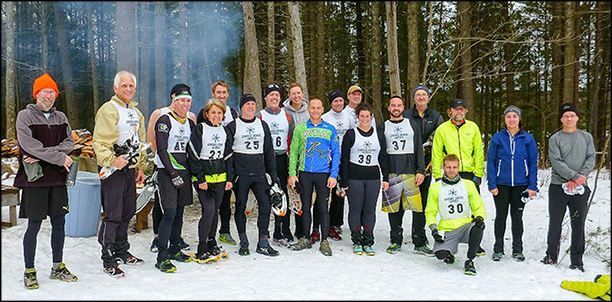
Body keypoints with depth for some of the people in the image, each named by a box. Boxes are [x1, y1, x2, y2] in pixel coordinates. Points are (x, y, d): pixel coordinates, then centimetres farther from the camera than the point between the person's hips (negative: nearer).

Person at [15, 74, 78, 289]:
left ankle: (58, 267, 22)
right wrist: (59, 157, -14)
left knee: (59, 223, 9)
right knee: (34, 225, 0)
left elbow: (69, 142, 2)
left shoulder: (61, 117, 12)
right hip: (35, 179, -4)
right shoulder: (25, 116, -2)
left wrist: (43, 155, -12)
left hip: (58, 177, 4)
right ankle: (29, 271, 15)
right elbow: (29, 145, -13)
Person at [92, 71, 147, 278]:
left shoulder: (136, 112, 17)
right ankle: (108, 259, 6)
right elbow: (99, 142, -17)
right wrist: (112, 160, -30)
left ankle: (121, 251, 28)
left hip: (130, 169, 8)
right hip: (113, 169, -8)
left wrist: (140, 167, 19)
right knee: (113, 215, -5)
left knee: (128, 212, 14)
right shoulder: (108, 110, -9)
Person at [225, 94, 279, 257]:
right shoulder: (233, 126, 3)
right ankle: (243, 242, 17)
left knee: (265, 205, -4)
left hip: (259, 173, 3)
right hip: (240, 174, -2)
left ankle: (263, 243, 5)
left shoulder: (263, 125, 13)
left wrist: (273, 173, 9)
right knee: (240, 207, 4)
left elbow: (269, 151, 15)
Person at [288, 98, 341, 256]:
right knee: (305, 206, 9)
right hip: (304, 173, 1)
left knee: (323, 208, 2)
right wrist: (292, 173, -2)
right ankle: (305, 239, 21)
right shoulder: (300, 129, 6)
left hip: (323, 173, -1)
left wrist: (333, 174, -5)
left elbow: (336, 153, 3)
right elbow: (293, 152, 6)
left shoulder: (330, 129, 4)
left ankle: (324, 241, 11)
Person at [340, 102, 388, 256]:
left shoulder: (378, 134, 10)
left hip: (373, 177, 2)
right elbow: (344, 158, 0)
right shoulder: (351, 134, 1)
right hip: (354, 177, -2)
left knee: (370, 210, 5)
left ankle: (368, 243, 15)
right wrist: (344, 181, -5)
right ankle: (357, 241, 16)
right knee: (355, 209, 3)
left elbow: (383, 157, 13)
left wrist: (386, 178, 5)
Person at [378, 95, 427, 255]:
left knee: (419, 208, -5)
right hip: (391, 172, 0)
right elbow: (380, 152, 6)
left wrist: (421, 170, -4)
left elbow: (419, 148, 7)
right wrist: (383, 176, -4)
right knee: (394, 208, 3)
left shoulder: (412, 124, 12)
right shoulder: (383, 127, 11)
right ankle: (396, 241, 16)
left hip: (411, 172, 0)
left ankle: (419, 243, 4)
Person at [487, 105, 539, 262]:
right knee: (501, 215, 7)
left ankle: (517, 249, 20)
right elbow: (491, 162, 0)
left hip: (520, 184, 0)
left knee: (517, 216, 8)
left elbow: (533, 163, 3)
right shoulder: (497, 138, 0)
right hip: (501, 184, 0)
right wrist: (492, 184, -7)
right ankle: (498, 249, 18)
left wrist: (532, 186, -3)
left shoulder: (528, 138, 2)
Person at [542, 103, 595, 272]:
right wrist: (575, 176, -17)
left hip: (580, 188, 1)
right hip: (558, 186, -1)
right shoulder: (555, 139, 3)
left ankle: (577, 260, 13)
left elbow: (591, 159, 2)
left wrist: (579, 178, -12)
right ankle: (551, 256, 18)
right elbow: (556, 162, -8)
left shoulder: (587, 137, 11)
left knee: (578, 224, 3)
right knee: (555, 222, 5)